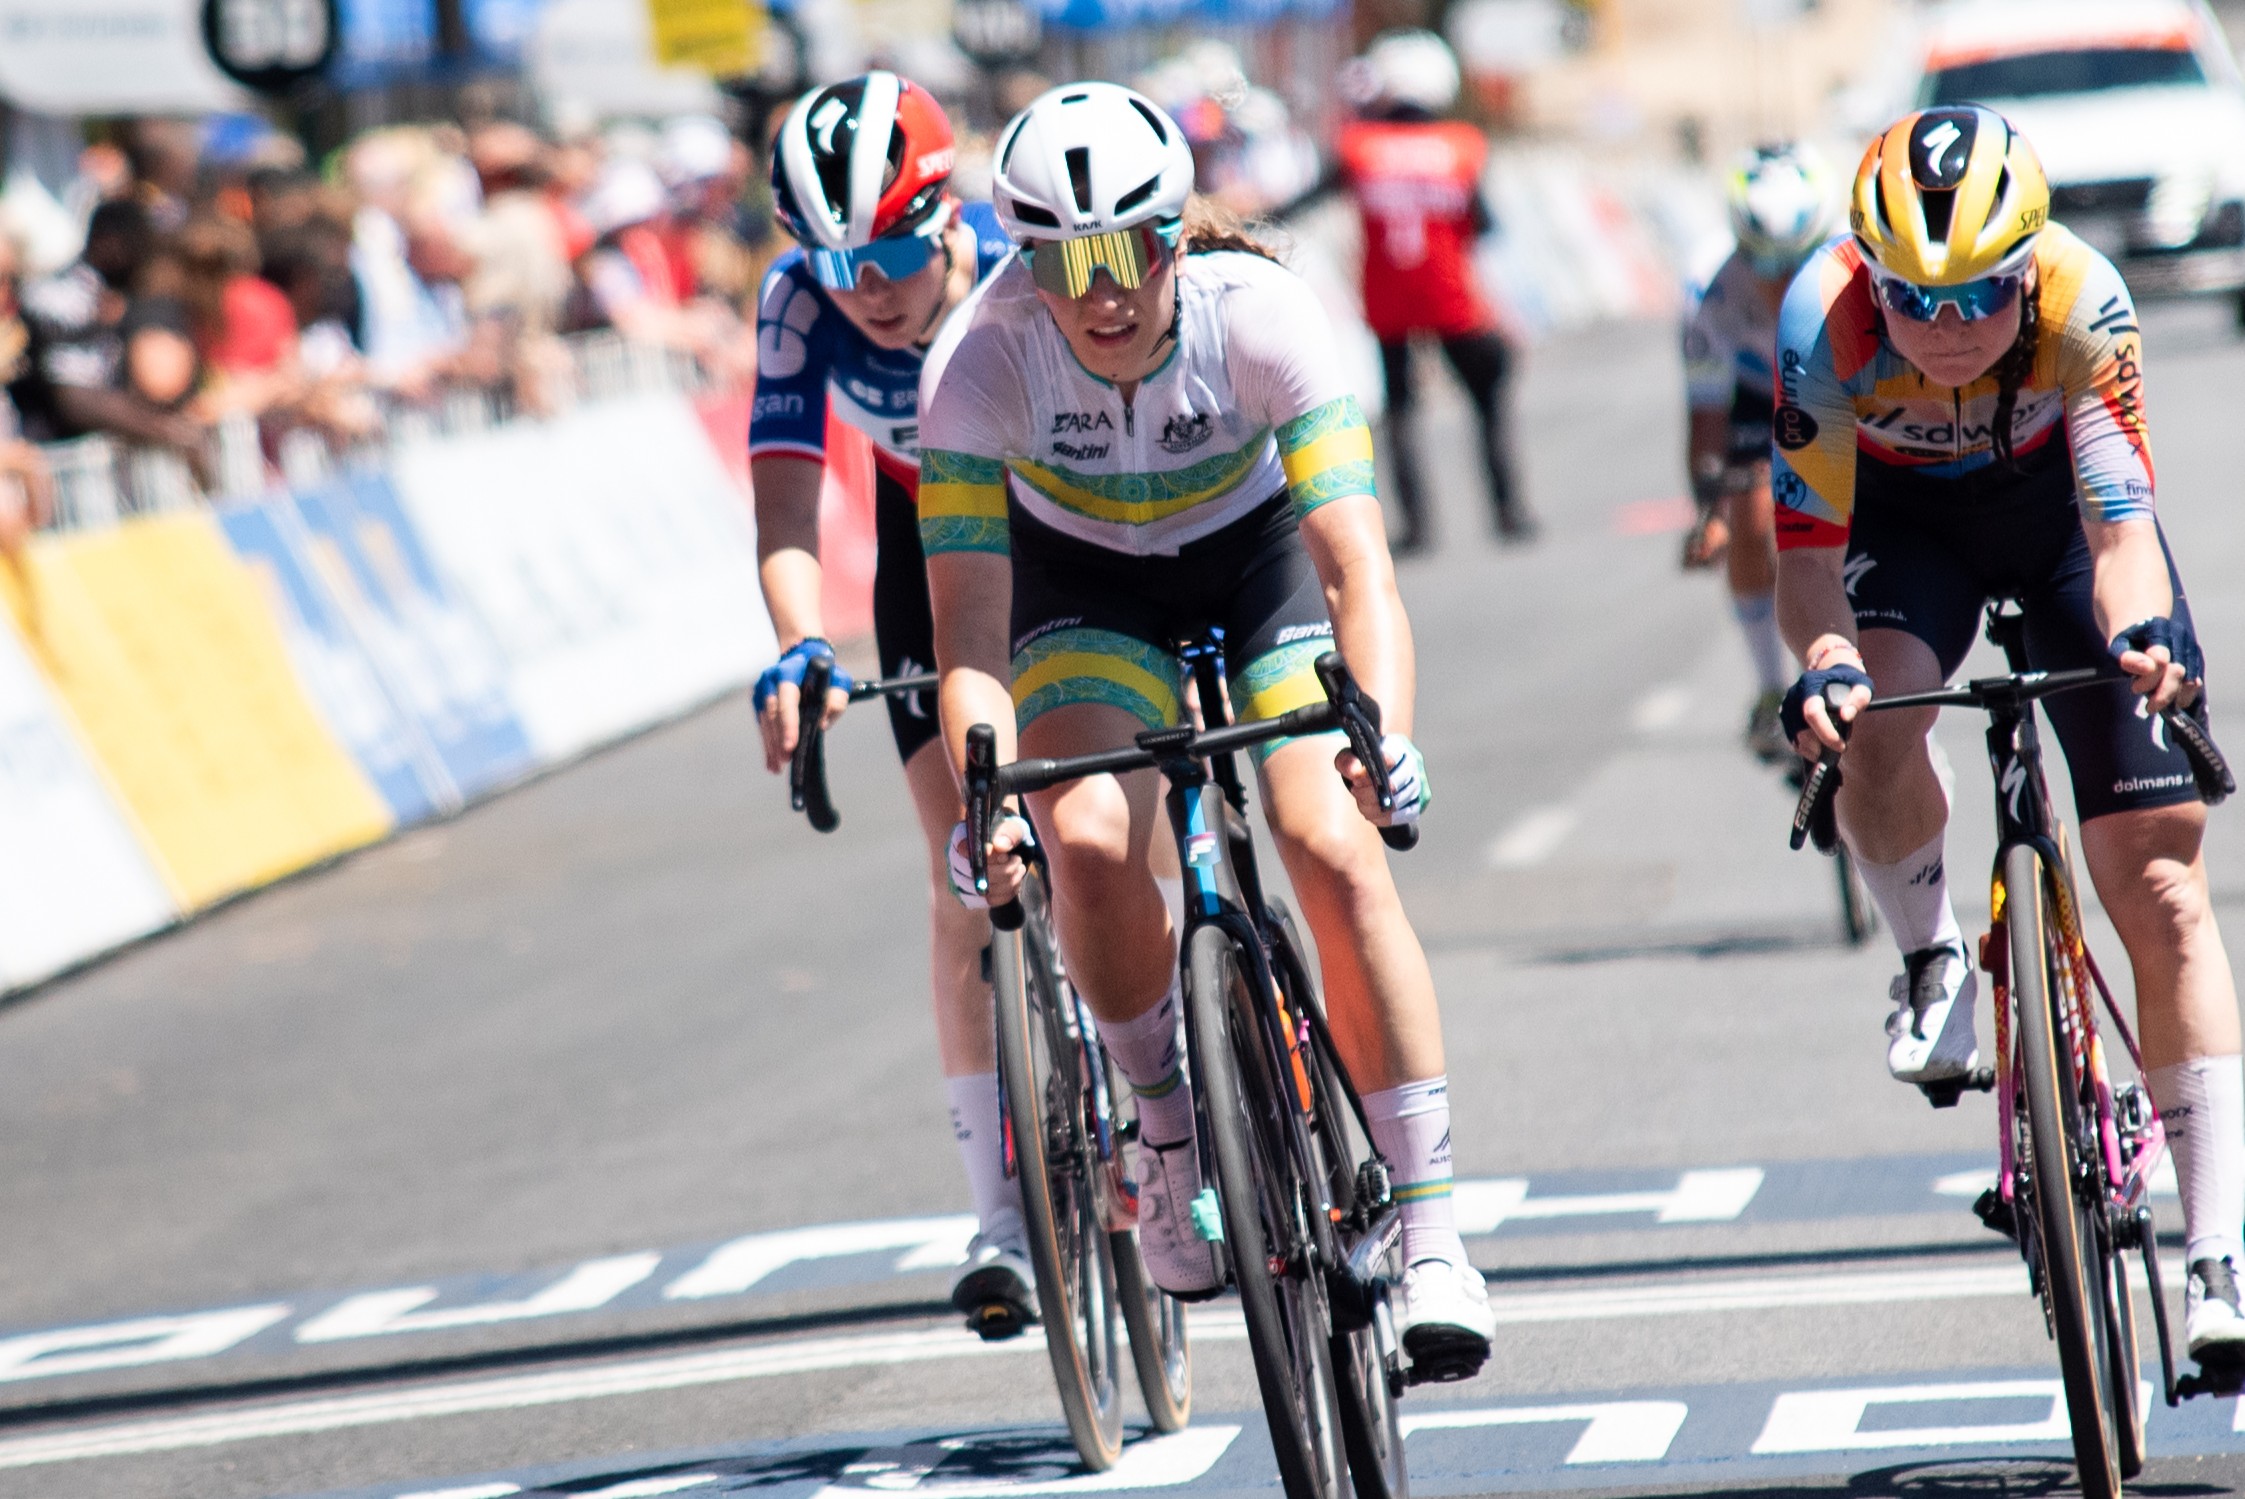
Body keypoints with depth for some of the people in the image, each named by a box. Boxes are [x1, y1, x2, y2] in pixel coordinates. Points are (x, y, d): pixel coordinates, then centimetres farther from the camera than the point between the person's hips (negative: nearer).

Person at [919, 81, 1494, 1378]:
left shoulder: (1261, 313, -33)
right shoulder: (981, 362, -31)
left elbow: (1358, 566, -40)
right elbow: (969, 629, -32)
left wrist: (1387, 735, -56)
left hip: (1257, 550, 0)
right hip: (1084, 577, 1)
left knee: (1338, 854, -20)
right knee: (1091, 844, -27)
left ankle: (1431, 1236, -14)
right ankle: (1173, 1135, -1)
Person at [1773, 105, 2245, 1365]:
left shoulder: (2084, 307, -34)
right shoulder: (1825, 323, -32)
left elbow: (2120, 528, -37)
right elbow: (1806, 547, -29)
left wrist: (2143, 627, -58)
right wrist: (1824, 660, -48)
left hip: (2060, 500, 0)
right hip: (1906, 517, 1)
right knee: (1875, 727, -34)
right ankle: (1934, 964, -2)